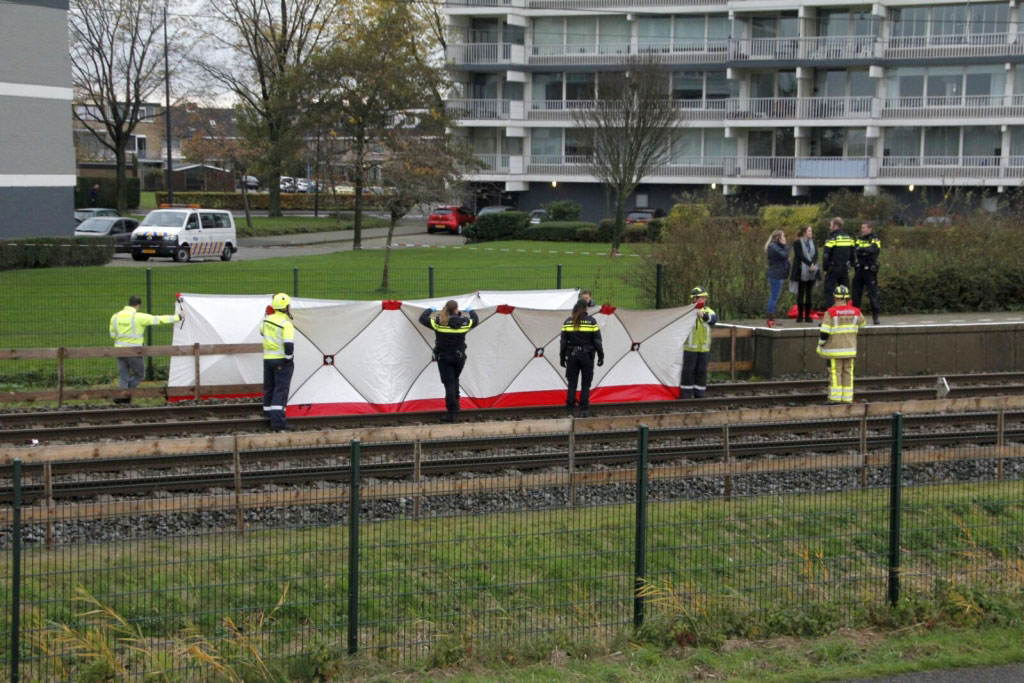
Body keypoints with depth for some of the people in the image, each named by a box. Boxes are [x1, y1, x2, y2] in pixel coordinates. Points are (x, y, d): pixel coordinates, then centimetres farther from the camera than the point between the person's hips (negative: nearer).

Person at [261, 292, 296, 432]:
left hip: (267, 358, 7)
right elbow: (288, 344, -24)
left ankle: (268, 412, 32)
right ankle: (278, 421, -15)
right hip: (282, 360, -7)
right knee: (281, 390, -8)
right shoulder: (286, 324, -17)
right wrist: (289, 358, -10)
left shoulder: (267, 319, 3)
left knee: (269, 388, 20)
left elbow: (262, 332, 24)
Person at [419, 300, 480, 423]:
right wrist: (471, 311, 35)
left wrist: (430, 310, 21)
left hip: (444, 358, -2)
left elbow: (422, 319, 2)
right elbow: (476, 321, 15)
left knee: (449, 383, -4)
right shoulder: (464, 322, -6)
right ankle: (455, 407, 26)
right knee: (454, 380, 24)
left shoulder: (438, 322, -11)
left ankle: (452, 413, -10)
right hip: (459, 356, 2)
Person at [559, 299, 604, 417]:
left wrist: (562, 357, 9)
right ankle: (583, 411, 1)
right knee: (586, 384, 5)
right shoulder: (591, 321, -5)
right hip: (587, 355, -2)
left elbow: (563, 341, 2)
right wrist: (601, 357, 2)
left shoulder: (568, 322, 1)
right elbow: (597, 341, -5)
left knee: (572, 384, 6)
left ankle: (571, 411, 2)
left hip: (572, 355, 2)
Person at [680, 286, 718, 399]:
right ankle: (685, 395, 2)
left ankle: (700, 395, 16)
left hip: (704, 348, 4)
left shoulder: (707, 311, 8)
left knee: (702, 371, 8)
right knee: (688, 370, -3)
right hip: (690, 347, -4)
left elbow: (714, 319, -12)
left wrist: (704, 315, -34)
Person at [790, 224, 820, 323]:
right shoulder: (797, 243, -1)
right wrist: (810, 264, -20)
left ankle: (807, 315, 6)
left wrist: (813, 264, -15)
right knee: (801, 293, -3)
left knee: (809, 293, 4)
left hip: (812, 272, 4)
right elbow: (800, 255, -12)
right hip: (802, 271, -4)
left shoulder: (813, 243, 14)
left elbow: (816, 255, 3)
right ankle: (800, 316, -1)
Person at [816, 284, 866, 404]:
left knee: (835, 373, 1)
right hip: (850, 348, 4)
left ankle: (835, 398, -1)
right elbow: (862, 323, 20)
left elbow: (824, 333, -15)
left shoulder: (830, 312, -14)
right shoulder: (855, 312, -1)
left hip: (834, 350, -4)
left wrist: (821, 345, 1)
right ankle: (847, 398, 11)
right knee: (848, 373, 10)